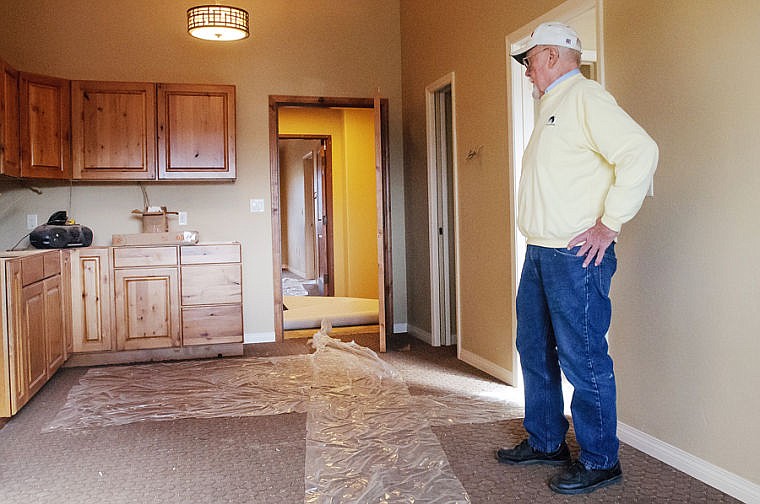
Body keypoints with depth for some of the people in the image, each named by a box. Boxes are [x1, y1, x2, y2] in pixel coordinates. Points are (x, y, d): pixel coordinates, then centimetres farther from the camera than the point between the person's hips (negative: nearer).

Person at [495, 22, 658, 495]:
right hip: (540, 253, 10)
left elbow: (641, 152, -21)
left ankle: (600, 461, 12)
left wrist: (610, 224, -20)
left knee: (582, 358, -3)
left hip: (576, 256, -10)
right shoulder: (551, 108, 21)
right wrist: (542, 232, 14)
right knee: (535, 350, 16)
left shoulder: (585, 97, -9)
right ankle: (546, 442, 30)